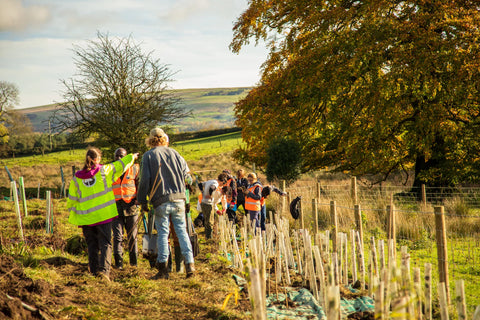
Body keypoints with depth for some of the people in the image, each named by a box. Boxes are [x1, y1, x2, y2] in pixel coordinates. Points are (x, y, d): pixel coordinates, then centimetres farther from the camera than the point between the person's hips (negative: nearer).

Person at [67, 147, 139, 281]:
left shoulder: (77, 178, 3)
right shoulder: (104, 171, -5)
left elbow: (72, 200, 9)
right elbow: (120, 165, 9)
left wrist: (73, 219, 19)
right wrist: (131, 157, 28)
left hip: (85, 218, 3)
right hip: (103, 215, -3)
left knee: (92, 245, 12)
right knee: (105, 244, -1)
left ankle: (94, 270, 13)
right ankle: (104, 269, -17)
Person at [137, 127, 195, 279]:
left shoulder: (148, 156, 0)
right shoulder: (173, 153, 10)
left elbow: (144, 180, -5)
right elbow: (185, 171, 19)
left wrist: (143, 201, 2)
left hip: (161, 201, -2)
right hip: (178, 198, 2)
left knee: (162, 233, 2)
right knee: (182, 230, 8)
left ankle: (163, 268, -1)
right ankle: (189, 263, 0)